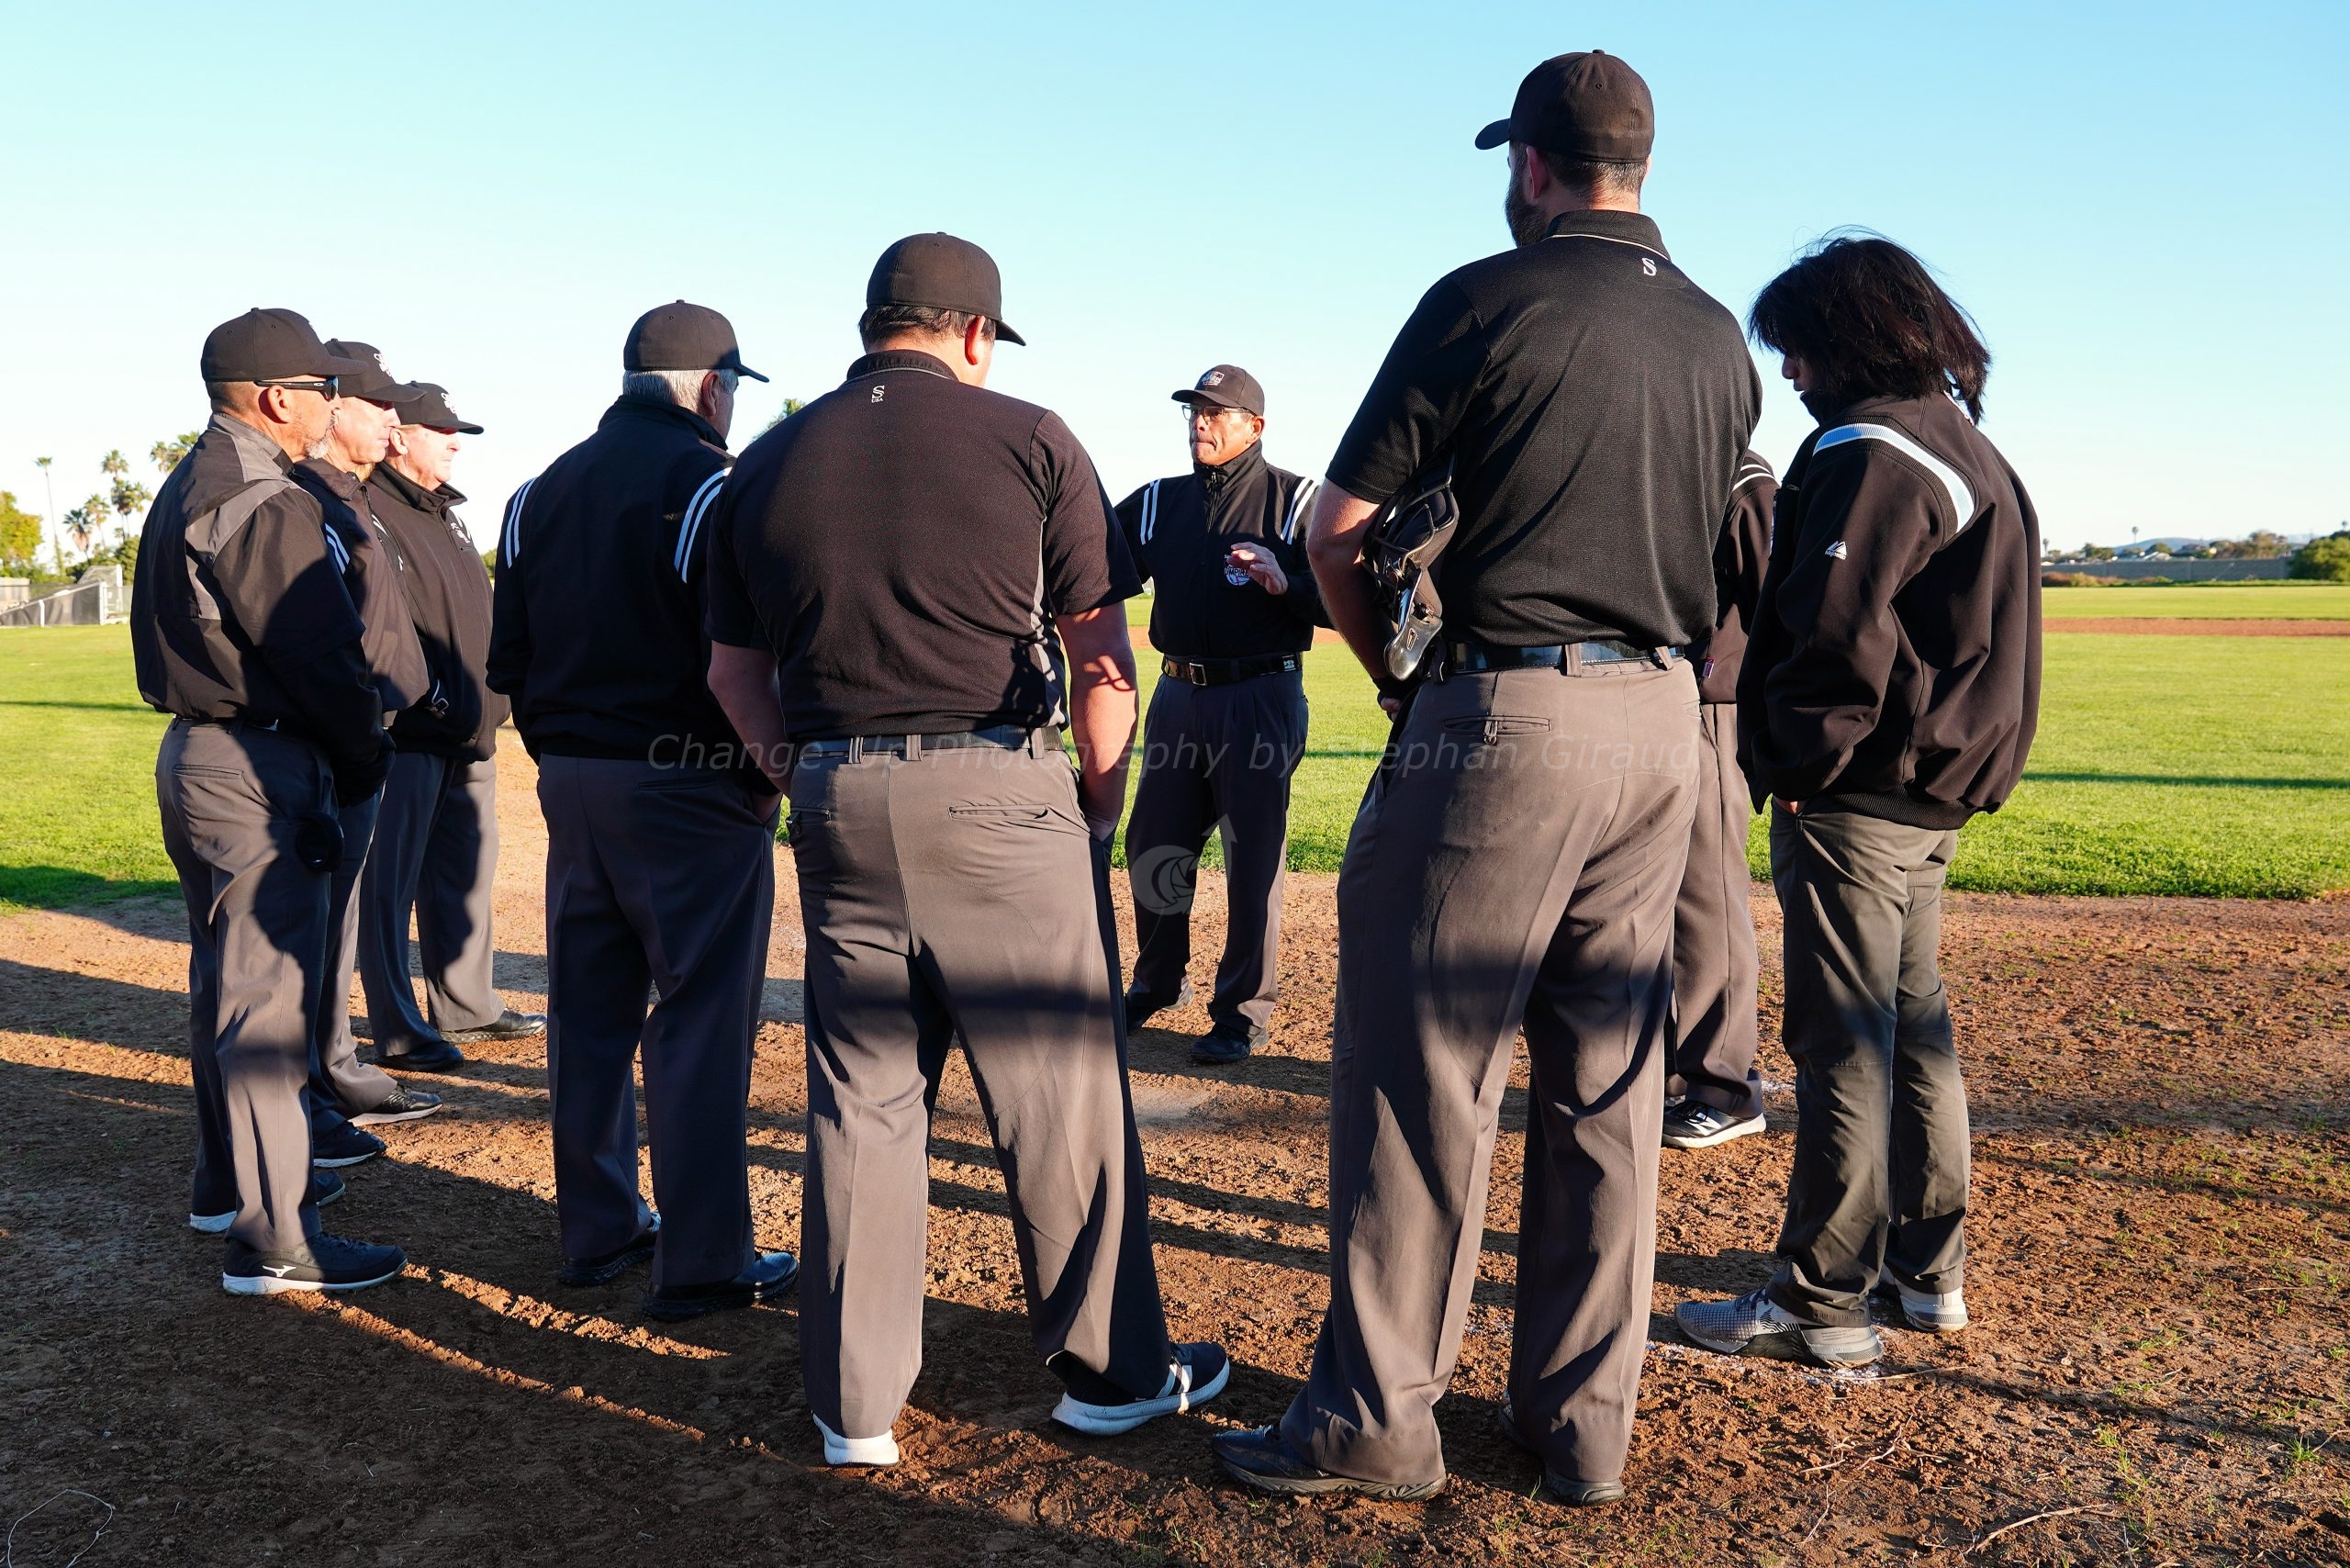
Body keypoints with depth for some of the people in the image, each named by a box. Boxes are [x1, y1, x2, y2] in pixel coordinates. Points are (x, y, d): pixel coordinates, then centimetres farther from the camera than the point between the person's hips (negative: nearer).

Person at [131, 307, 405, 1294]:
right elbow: (321, 658, -19)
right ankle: (273, 1241, -1)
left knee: (225, 983, 20)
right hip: (259, 770, -11)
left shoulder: (183, 492, 15)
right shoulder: (267, 505, -18)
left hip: (194, 756, 11)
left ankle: (227, 1183, 34)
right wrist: (364, 760, -4)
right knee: (267, 998, -7)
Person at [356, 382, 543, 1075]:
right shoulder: (370, 513, -11)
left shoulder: (447, 513, 20)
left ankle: (467, 1007, 28)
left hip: (470, 733, 10)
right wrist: (426, 693, -22)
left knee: (466, 873, 16)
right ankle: (398, 1033, 5)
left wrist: (491, 698, 19)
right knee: (392, 882, -1)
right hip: (407, 732, -10)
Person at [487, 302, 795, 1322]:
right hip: (690, 783, -7)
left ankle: (597, 1233, 25)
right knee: (702, 1021, -1)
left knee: (589, 1010, 14)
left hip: (571, 780, 7)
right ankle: (702, 1265, 4)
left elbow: (506, 660, 13)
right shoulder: (709, 484, -11)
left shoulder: (543, 492, 12)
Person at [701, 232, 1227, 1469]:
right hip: (996, 792, -4)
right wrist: (1098, 802, 9)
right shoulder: (1027, 439, -1)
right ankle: (1109, 1370, 21)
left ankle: (855, 1404, 21)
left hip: (834, 802, 4)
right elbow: (1104, 656, -2)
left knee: (860, 1102, 12)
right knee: (1062, 1094, 7)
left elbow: (735, 673, 13)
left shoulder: (764, 465, 10)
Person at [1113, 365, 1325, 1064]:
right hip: (1177, 694, 5)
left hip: (1260, 697, -5)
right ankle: (1158, 982, 32)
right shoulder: (1158, 502, 11)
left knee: (1254, 858, -1)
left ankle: (1243, 1012, 10)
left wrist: (1287, 584, -27)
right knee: (1152, 848, 12)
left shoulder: (1294, 500, -3)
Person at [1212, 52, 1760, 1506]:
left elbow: (1339, 529, -5)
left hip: (1508, 714, -7)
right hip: (1665, 722, 7)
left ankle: (1379, 1416, 10)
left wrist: (1397, 670, 9)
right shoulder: (1721, 340, 14)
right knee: (1608, 1083, 11)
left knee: (1419, 1065, 1)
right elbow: (1703, 536, 18)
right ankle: (1586, 1422, 21)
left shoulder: (1488, 299, -5)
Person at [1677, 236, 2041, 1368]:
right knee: (1913, 1025, 17)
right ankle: (1928, 1269, 28)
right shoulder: (1972, 451, 18)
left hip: (1856, 800, -10)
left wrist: (1798, 769, -13)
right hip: (1938, 797, 10)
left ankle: (1823, 1304, 3)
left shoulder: (1870, 453, -14)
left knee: (1843, 1043, -5)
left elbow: (1838, 638, -22)